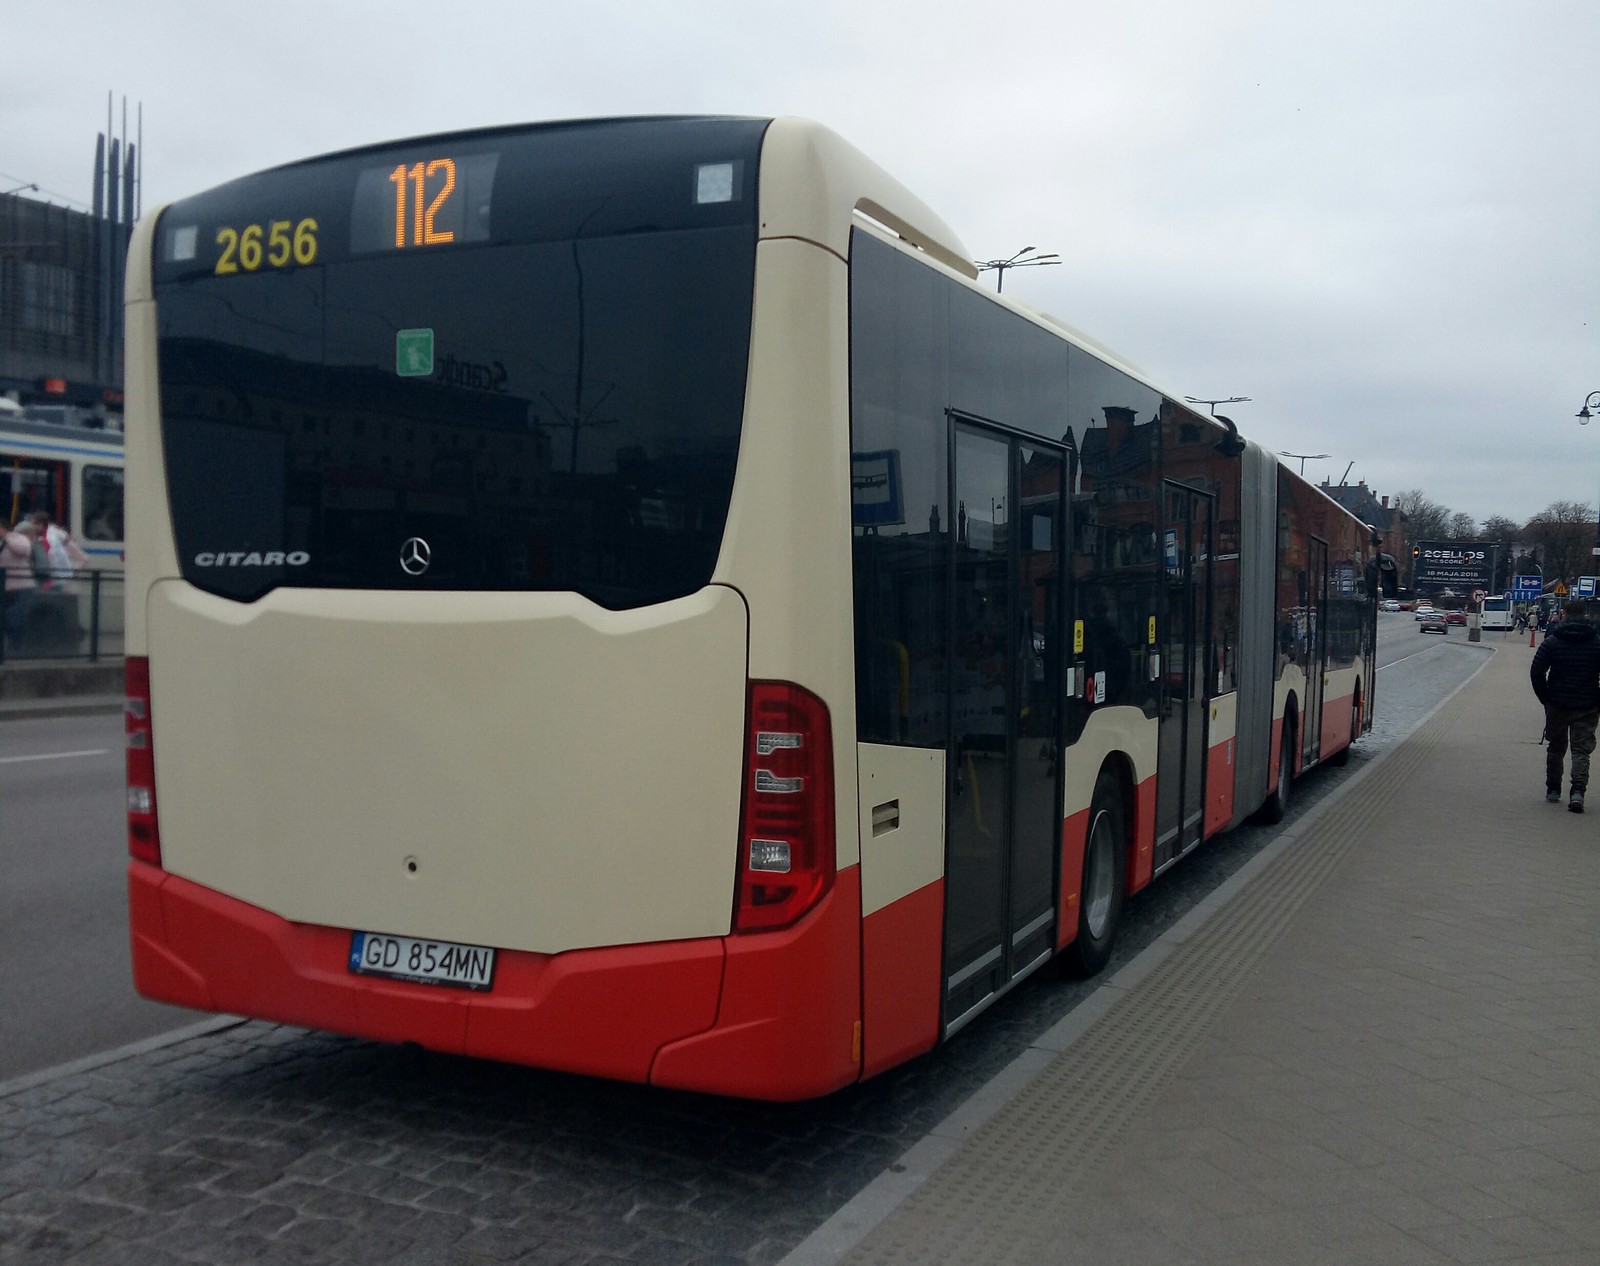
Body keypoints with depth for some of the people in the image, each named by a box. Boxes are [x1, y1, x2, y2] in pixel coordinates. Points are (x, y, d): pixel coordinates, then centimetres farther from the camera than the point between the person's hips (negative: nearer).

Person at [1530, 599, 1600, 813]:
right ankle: (1577, 791, -16)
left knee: (1556, 748, 16)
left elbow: (1536, 672, -8)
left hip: (1557, 705, 1)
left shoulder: (1552, 641, -3)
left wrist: (1545, 698, 2)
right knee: (1581, 750, 1)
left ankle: (1553, 790, 22)